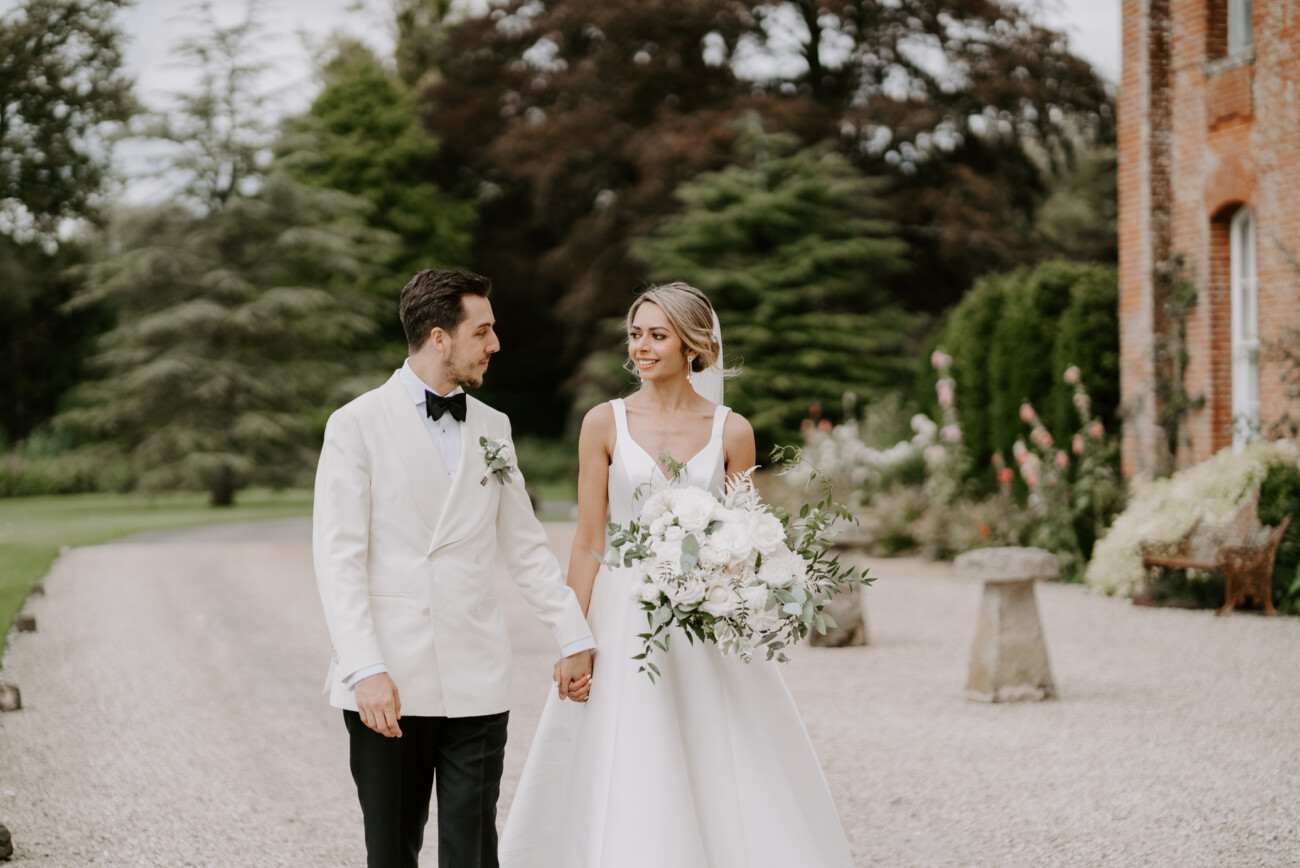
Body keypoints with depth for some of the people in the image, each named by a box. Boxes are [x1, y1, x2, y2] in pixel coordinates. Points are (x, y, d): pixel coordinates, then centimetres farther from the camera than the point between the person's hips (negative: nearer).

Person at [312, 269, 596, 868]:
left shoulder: (492, 428, 14)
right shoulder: (357, 425, -2)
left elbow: (525, 545, 21)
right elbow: (337, 559, -8)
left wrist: (574, 637, 17)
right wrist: (366, 671, -16)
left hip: (476, 683, 3)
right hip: (388, 682, -3)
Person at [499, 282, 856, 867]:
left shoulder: (731, 432, 2)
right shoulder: (605, 424, 0)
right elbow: (589, 540, 0)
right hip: (624, 616, -1)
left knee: (724, 782, 2)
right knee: (625, 790, 0)